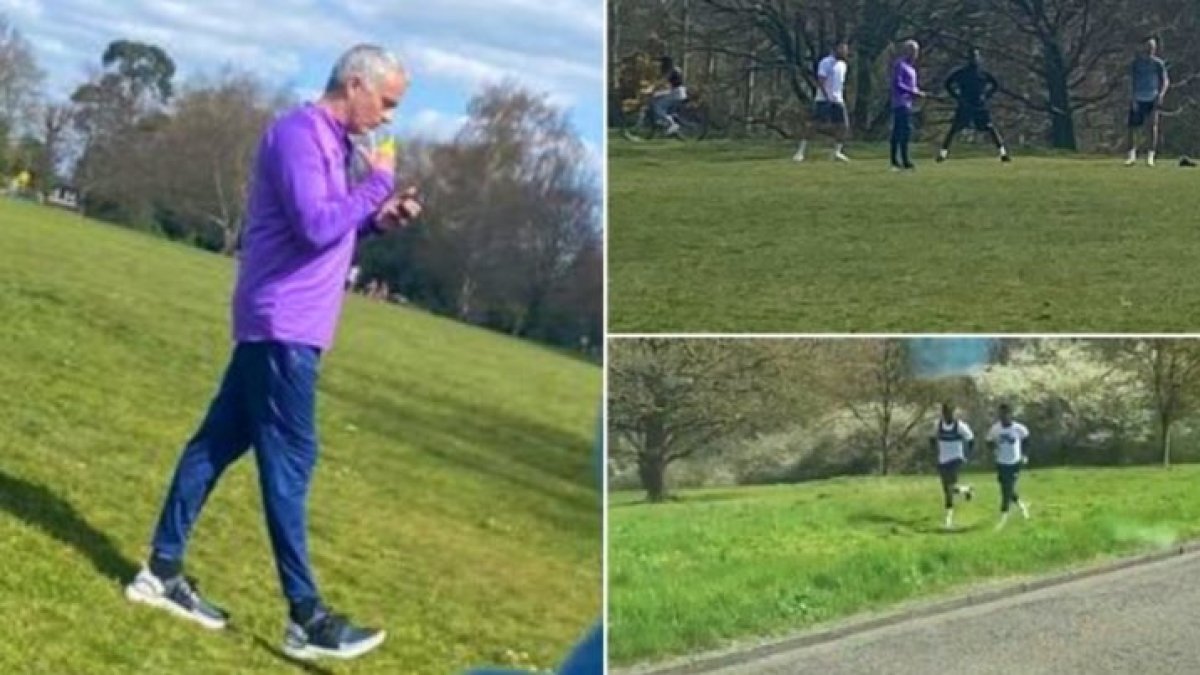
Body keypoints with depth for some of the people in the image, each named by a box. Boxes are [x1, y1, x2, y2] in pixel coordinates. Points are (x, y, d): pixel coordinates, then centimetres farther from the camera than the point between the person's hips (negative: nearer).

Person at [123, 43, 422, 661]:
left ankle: (162, 571, 20)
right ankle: (306, 618, -5)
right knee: (290, 462, -8)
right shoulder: (299, 133, -15)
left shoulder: (329, 141, 16)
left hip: (280, 324, 10)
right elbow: (314, 225, -25)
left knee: (219, 442, 12)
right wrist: (378, 183, -13)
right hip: (284, 324, -10)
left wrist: (379, 220, 6)